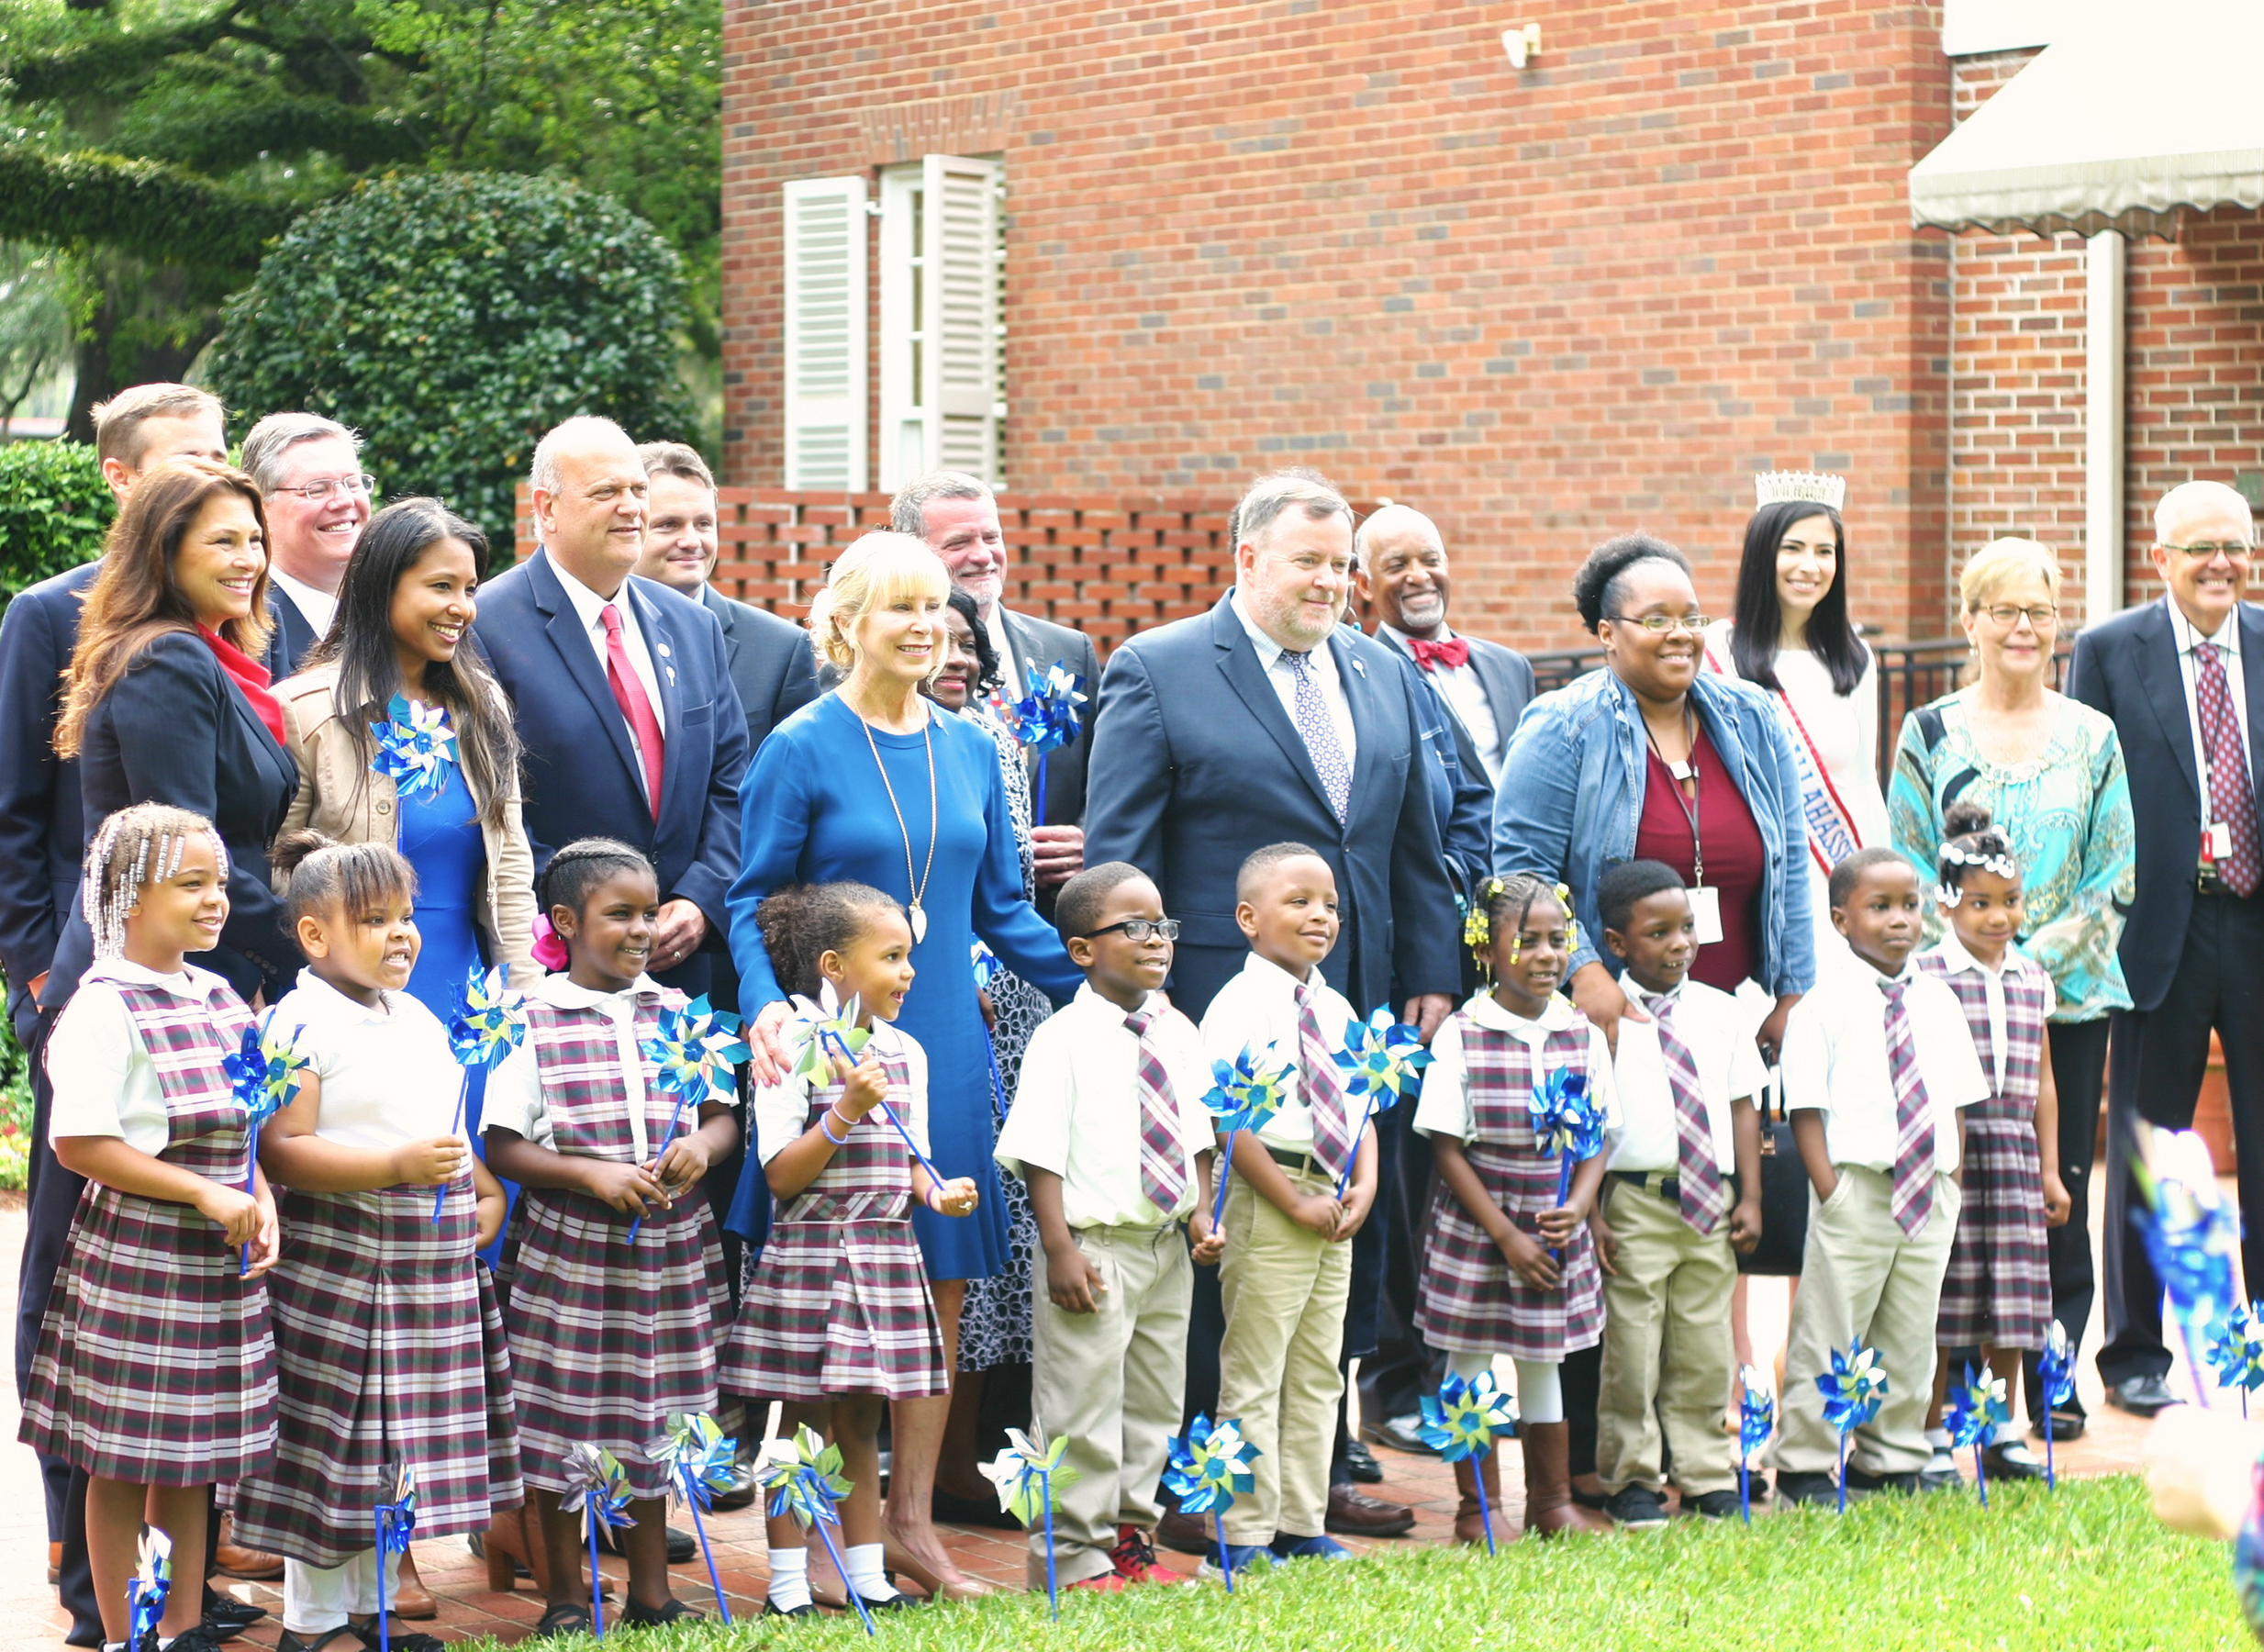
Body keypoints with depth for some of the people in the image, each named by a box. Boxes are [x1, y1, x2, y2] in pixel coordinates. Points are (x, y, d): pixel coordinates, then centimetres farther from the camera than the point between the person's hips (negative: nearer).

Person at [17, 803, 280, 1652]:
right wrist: (205, 1194, -18)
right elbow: (79, 1144, -18)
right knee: (123, 1460, 1)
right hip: (134, 1256, -7)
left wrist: (261, 1203, -1)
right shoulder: (105, 1008, -12)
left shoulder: (223, 1001, 11)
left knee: (194, 1454, 14)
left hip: (218, 1262, 7)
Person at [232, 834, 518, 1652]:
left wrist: (485, 1186, 12)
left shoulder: (420, 1018, 14)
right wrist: (396, 1166, -25)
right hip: (339, 1261, -8)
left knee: (403, 1444, 13)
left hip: (433, 1259, 8)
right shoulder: (302, 1024, -12)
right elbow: (281, 1149, -19)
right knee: (333, 1442, -2)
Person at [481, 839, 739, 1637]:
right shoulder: (532, 1024, -6)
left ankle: (651, 1590, 23)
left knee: (655, 1419, 12)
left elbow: (724, 1114, 13)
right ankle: (566, 1596, 16)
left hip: (667, 1250, 4)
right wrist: (591, 1173, -19)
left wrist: (702, 1145, -10)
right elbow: (502, 1147, -8)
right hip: (567, 1254, -4)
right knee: (565, 1422, 2)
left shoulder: (677, 1013, 7)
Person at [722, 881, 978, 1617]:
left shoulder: (905, 1052, 11)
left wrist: (936, 1192, -3)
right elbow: (781, 1176, -14)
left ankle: (867, 1577, 18)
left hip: (886, 1257, 6)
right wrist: (848, 1109, -22)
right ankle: (788, 1587, 8)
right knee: (801, 1426, 1)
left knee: (860, 1425, 12)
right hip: (807, 1258, -6)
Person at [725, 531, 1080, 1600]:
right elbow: (752, 906, -6)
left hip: (947, 1048, 5)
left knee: (944, 1282, 5)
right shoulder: (800, 750, -6)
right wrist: (767, 1008, -23)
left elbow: (1002, 908, 13)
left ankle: (912, 1522, 14)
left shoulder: (968, 749, 9)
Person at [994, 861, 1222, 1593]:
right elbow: (1040, 1153, -14)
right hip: (1096, 1248, -7)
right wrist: (1060, 1248, -18)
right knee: (1083, 1410, -2)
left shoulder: (1178, 1033, 8)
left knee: (1154, 1406, 14)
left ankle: (1132, 1542, 26)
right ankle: (1075, 1559, 7)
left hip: (1167, 1248, 7)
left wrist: (1201, 1213, 4)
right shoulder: (1063, 1039, -12)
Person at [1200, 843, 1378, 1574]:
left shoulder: (1337, 1010, 13)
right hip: (1265, 1199, -8)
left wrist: (1363, 1185, 0)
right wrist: (1293, 1201, -17)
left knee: (1318, 1373, 12)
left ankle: (1303, 1524, 20)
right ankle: (1246, 1534, 2)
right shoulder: (1239, 1007, -11)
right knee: (1253, 1374, -2)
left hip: (1334, 1199, 8)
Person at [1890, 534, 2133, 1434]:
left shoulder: (2092, 736, 7)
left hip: (2072, 992, 1)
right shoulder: (1930, 734, 4)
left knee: (2061, 1186, 2)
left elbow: (2117, 874, 4)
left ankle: (2053, 1377, 12)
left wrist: (2040, 954, -8)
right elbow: (1908, 873, 2)